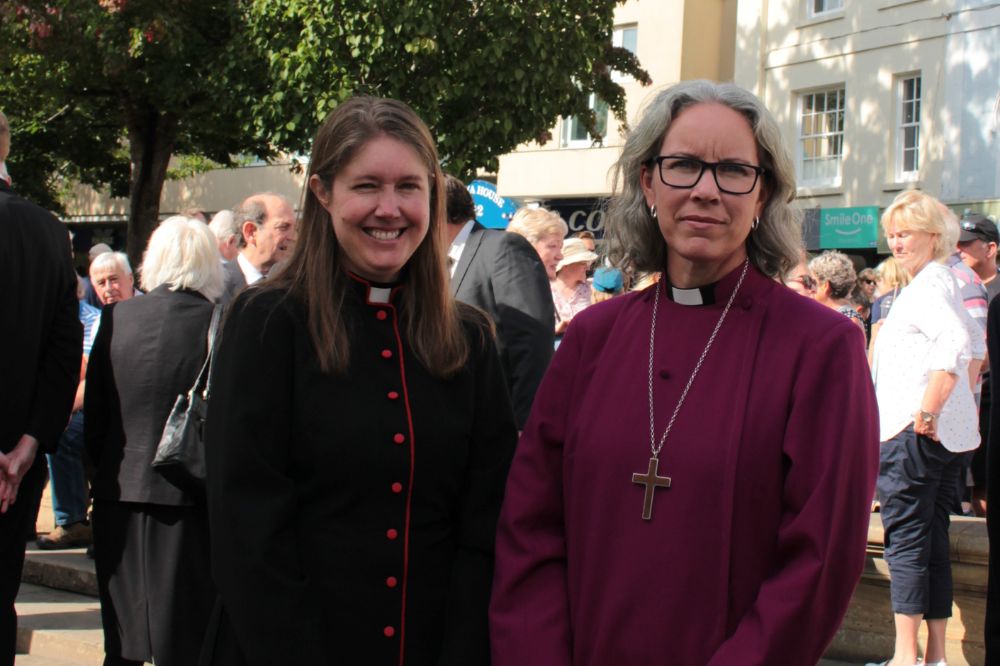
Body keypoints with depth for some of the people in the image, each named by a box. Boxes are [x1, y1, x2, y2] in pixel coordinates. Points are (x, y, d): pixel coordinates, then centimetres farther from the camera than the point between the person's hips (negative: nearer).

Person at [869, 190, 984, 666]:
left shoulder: (928, 284, -12)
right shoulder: (939, 281, 19)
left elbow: (956, 347, -27)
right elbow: (974, 347, 29)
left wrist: (927, 412, -26)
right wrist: (964, 400, 26)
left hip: (913, 433, -10)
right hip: (950, 434, 10)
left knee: (905, 538, -8)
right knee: (932, 541, 11)